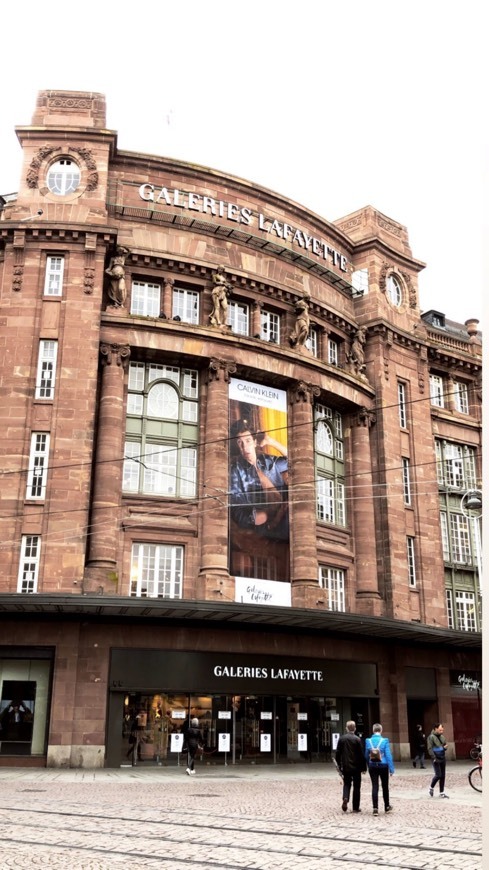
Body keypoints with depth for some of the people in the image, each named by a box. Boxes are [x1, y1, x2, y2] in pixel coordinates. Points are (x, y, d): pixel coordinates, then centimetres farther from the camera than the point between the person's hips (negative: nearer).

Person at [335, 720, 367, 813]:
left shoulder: (341, 739, -1)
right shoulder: (357, 739, -10)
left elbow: (338, 753, 2)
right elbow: (361, 754, -9)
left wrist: (339, 765, 12)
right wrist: (364, 767, -1)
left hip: (345, 767, 2)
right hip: (356, 767, -2)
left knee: (346, 784, 15)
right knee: (356, 786, 7)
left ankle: (345, 798, -11)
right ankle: (355, 807, 9)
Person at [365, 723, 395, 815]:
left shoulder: (368, 741, -2)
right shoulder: (385, 741, -10)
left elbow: (366, 755, 6)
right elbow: (388, 755, -11)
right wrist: (392, 769, -6)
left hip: (372, 766, 1)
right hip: (383, 766, -1)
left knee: (375, 787, 3)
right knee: (385, 786, 15)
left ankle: (375, 808, -4)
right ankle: (387, 806, 28)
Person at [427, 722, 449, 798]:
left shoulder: (442, 736, 11)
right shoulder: (431, 737, -9)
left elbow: (445, 745, 22)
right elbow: (430, 748, -12)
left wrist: (445, 747, -3)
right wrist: (434, 758, -19)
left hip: (443, 758, 6)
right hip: (436, 759, -6)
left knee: (443, 776, 7)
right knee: (438, 775, -10)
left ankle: (442, 792, 14)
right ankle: (431, 787, 15)